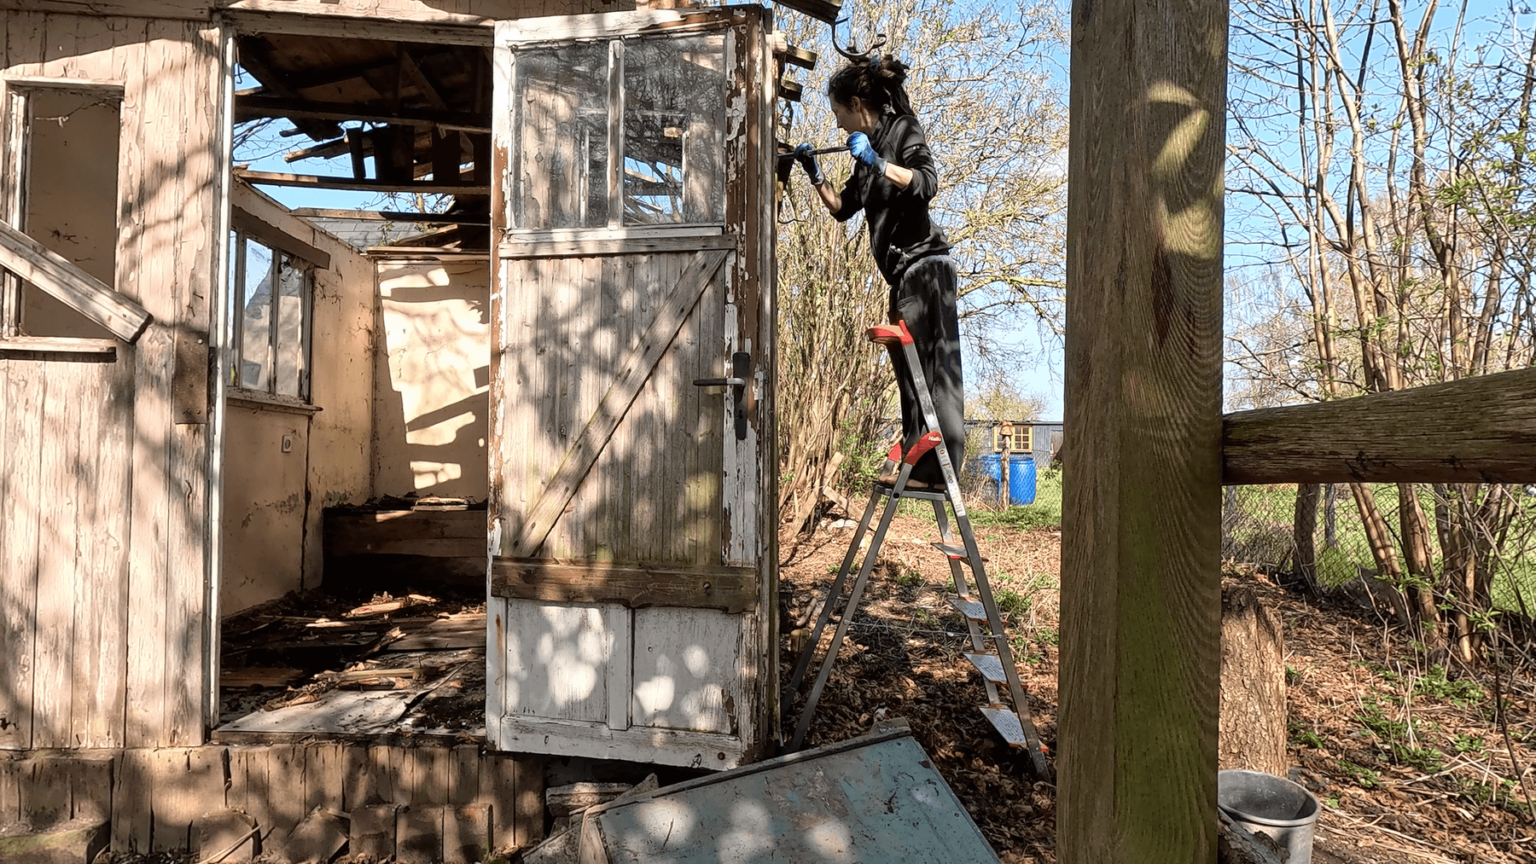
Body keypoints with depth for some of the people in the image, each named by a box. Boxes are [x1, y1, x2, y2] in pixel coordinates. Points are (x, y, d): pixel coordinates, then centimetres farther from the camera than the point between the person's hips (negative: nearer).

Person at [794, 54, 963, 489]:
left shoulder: (902, 129, -3)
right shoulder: (871, 145, 22)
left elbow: (926, 183, -21)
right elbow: (842, 208, 26)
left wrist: (876, 162, -26)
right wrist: (815, 175, 13)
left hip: (924, 268, -10)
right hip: (907, 274, 10)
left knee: (928, 370, -12)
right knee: (912, 373, 9)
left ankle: (931, 468, -12)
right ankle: (917, 465, 15)